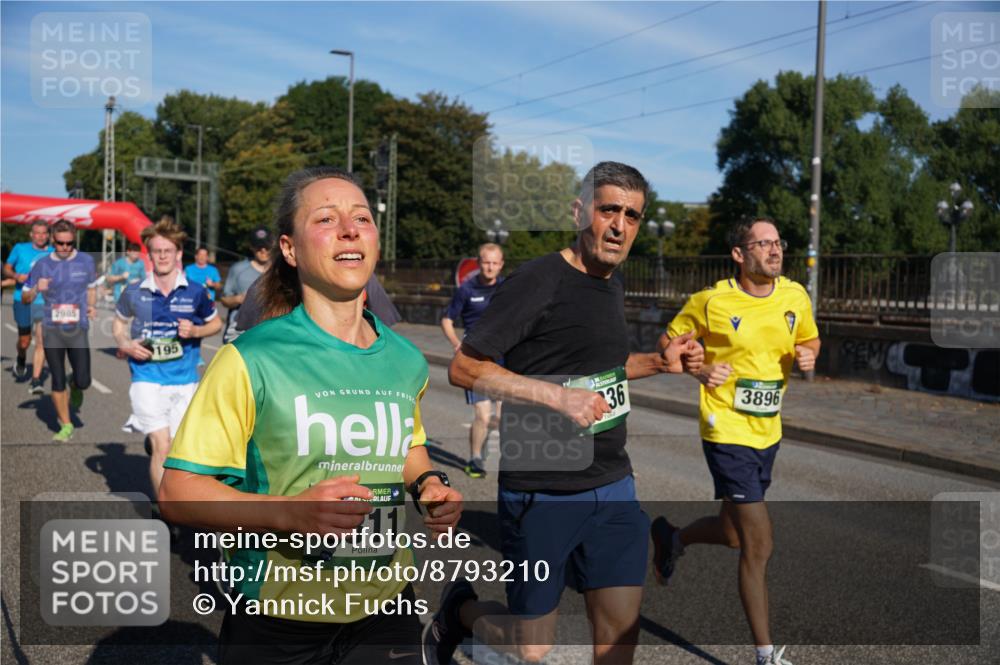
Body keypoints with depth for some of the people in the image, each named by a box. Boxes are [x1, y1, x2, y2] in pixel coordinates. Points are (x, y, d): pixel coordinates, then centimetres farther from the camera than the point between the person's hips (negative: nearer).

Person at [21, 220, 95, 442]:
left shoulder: (86, 261, 3)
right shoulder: (42, 264, 0)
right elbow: (24, 298, 5)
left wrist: (91, 307, 2)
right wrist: (36, 289, -17)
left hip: (78, 329, 0)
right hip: (52, 330, 0)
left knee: (83, 381, -4)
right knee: (58, 382, 3)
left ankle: (75, 388, 35)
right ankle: (66, 426, 17)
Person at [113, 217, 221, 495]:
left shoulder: (195, 292, 0)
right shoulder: (134, 293, 0)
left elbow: (216, 323, 13)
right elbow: (119, 324, 17)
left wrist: (195, 331, -7)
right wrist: (126, 345, -3)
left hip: (185, 381, 2)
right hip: (147, 380, -1)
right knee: (161, 446, -14)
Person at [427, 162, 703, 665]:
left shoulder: (614, 283, 10)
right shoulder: (538, 280, -14)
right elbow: (464, 367, -16)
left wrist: (659, 362, 11)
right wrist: (558, 396, -23)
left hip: (613, 486, 7)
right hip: (541, 494, -7)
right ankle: (459, 609, 34)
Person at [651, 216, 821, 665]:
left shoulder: (795, 296, 2)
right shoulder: (712, 301, -11)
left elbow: (810, 339, 19)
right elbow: (670, 340, 3)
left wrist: (808, 356, -4)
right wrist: (699, 370, -14)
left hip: (768, 434, 6)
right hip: (728, 433, -6)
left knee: (731, 534, 20)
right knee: (759, 545, -7)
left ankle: (671, 538, 51)